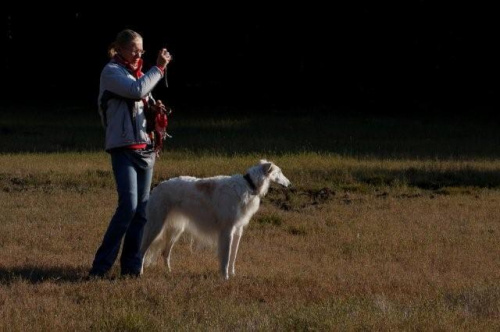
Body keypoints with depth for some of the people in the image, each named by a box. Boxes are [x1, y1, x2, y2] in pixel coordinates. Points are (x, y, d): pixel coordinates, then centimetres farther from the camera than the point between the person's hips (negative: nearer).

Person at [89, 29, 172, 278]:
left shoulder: (138, 74, 19)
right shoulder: (111, 72, -5)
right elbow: (137, 90, -22)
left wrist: (155, 110, 2)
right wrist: (159, 68, -15)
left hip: (146, 148, 8)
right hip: (124, 147, -8)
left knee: (141, 209, 3)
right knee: (129, 206, -17)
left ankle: (131, 267, 6)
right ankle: (101, 265, -11)